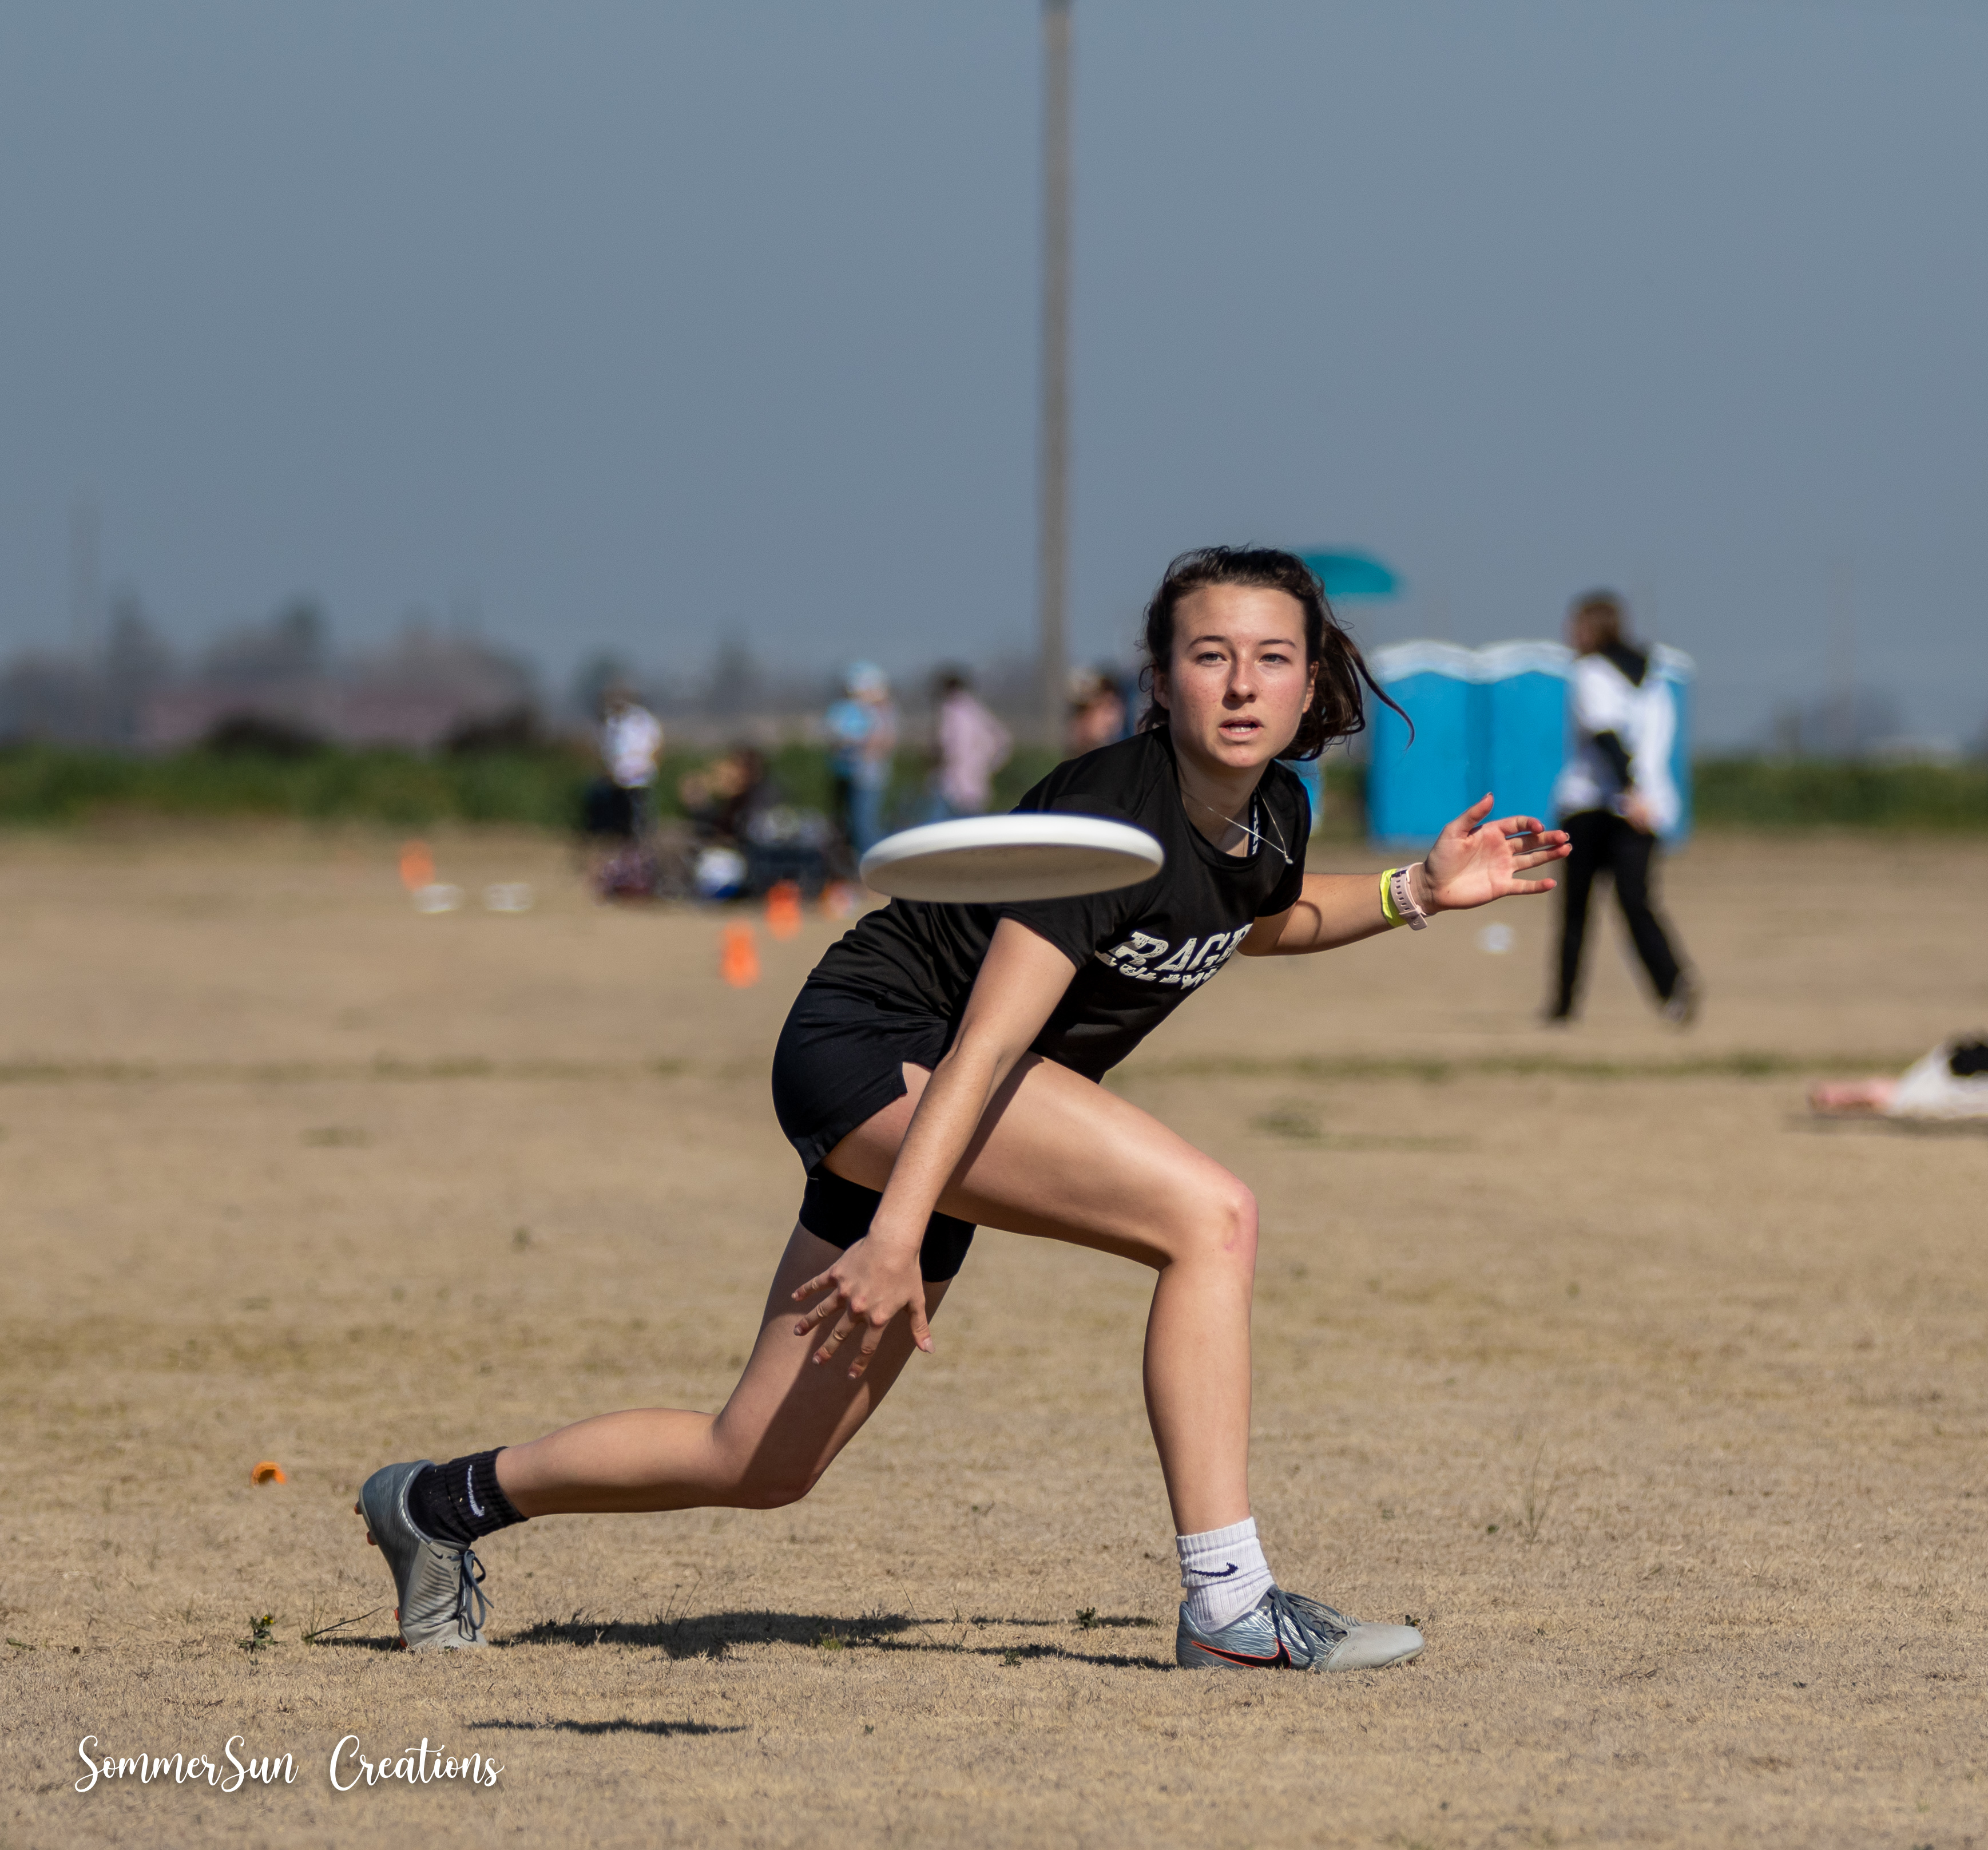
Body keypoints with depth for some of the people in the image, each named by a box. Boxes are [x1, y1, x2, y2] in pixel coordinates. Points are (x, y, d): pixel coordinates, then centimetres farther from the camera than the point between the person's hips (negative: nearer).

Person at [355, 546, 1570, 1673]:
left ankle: (447, 1502, 28)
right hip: (869, 1042, -9)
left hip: (915, 1113, 9)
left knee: (764, 1467, 11)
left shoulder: (1273, 817, 1)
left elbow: (1263, 921, 27)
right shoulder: (1114, 813, -24)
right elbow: (986, 1043, -29)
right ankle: (1229, 1607, -23)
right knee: (1212, 1215, -25)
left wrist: (1419, 892, 11)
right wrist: (897, 1233, -35)